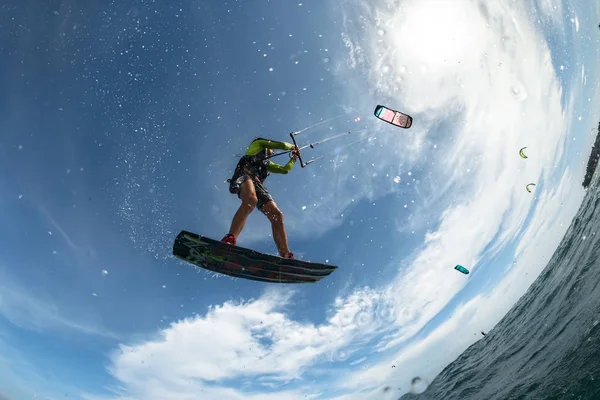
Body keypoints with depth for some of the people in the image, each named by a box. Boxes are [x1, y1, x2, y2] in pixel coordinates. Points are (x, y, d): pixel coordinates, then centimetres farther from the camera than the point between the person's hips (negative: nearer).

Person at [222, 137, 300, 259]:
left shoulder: (267, 163, 43)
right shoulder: (258, 143, 28)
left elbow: (284, 170, 44)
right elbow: (281, 145, 24)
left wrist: (294, 158, 54)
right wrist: (292, 146, 42)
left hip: (257, 184, 7)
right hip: (245, 174, -7)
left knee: (277, 216, -10)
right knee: (251, 200, -40)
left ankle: (286, 257, -17)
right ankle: (229, 240, -56)